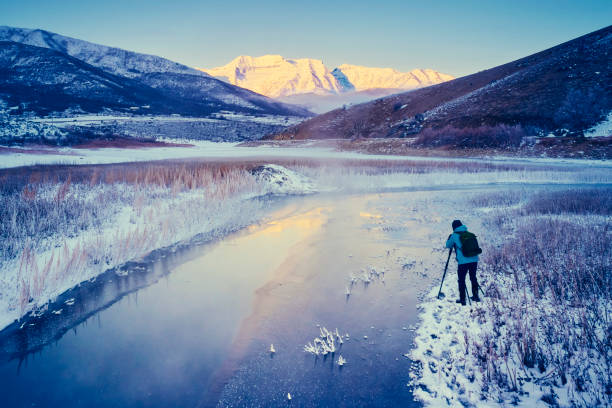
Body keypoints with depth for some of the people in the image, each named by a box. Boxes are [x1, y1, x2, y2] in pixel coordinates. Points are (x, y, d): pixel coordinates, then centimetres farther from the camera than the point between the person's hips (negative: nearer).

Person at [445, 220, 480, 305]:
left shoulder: (454, 235, -1)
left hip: (463, 261, -5)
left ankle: (462, 299, 7)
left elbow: (448, 245, 13)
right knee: (473, 277, 19)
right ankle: (475, 296, 27)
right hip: (474, 259, 5)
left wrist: (449, 238, 31)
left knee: (461, 280, 5)